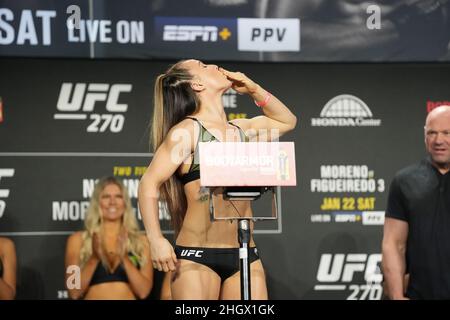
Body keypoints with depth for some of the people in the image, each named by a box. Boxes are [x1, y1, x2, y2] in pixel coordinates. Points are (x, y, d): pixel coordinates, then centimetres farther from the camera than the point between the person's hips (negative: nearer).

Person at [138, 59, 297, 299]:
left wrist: (253, 89, 22)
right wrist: (156, 240, -20)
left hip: (244, 255, 6)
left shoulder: (240, 130, 17)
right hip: (197, 256, -5)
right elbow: (149, 184, -9)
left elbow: (287, 121, 35)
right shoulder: (187, 131, -2)